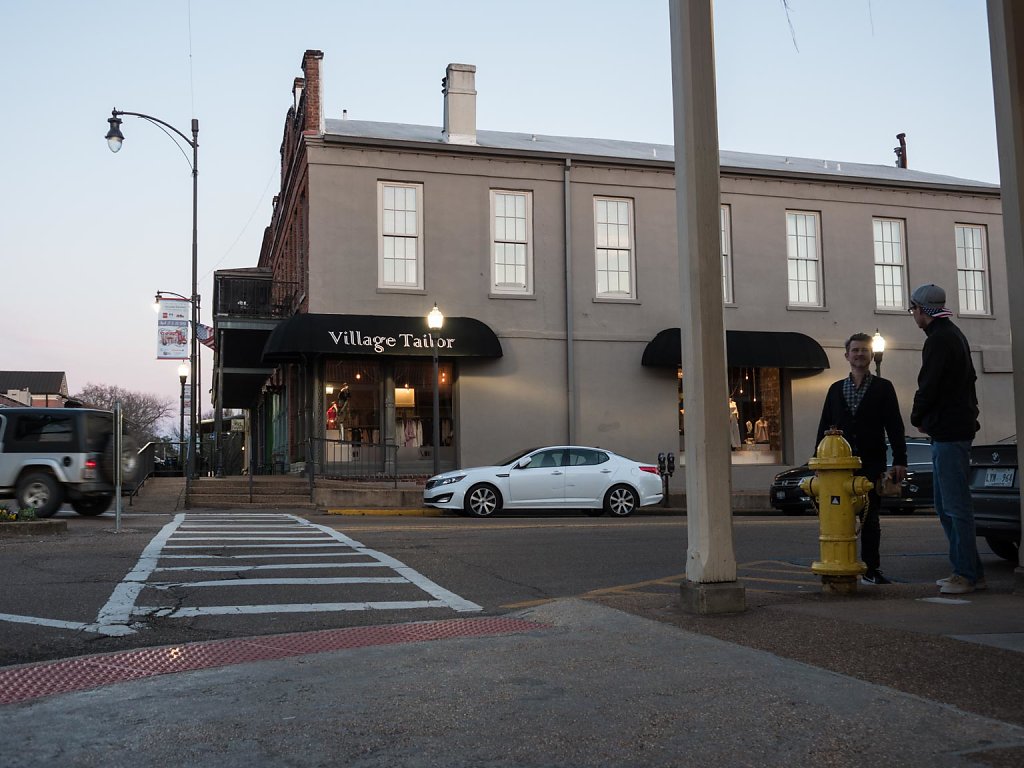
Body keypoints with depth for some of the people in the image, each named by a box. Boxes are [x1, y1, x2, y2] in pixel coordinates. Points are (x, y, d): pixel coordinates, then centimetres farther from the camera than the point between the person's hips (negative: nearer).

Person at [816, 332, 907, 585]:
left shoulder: (883, 387, 7)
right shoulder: (836, 389, 13)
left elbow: (895, 426, 1)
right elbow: (824, 427, 13)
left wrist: (899, 460, -7)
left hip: (872, 464, -2)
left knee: (870, 519, 2)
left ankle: (871, 570, 7)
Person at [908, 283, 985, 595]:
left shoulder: (939, 340, -14)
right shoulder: (953, 335, 19)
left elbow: (928, 388, -18)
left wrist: (917, 418, 0)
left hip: (948, 432, -11)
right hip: (955, 429, 11)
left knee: (956, 506, -7)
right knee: (946, 506, 14)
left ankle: (968, 574, -3)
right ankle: (967, 570, 18)